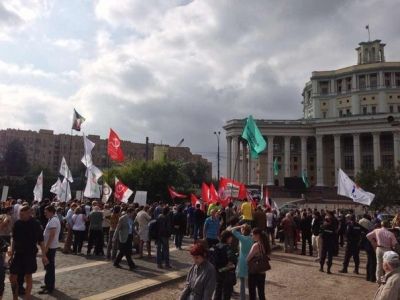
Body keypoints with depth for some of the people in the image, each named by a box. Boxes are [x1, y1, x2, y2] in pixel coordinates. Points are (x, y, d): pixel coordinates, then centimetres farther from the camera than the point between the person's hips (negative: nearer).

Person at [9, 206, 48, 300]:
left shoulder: (35, 224, -13)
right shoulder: (17, 223, -2)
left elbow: (41, 241, -9)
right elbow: (14, 239, 12)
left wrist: (44, 255, -11)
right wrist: (11, 251, 8)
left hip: (30, 254, -4)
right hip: (18, 253, 4)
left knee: (28, 277, 6)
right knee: (12, 277, 8)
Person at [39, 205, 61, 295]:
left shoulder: (53, 221, -19)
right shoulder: (53, 219, 14)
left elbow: (52, 235, -24)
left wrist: (46, 247, -22)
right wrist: (46, 246, 17)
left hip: (50, 247, -10)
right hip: (50, 246, 10)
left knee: (50, 267, -3)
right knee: (49, 266, 18)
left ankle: (50, 288, 3)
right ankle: (49, 284, 30)